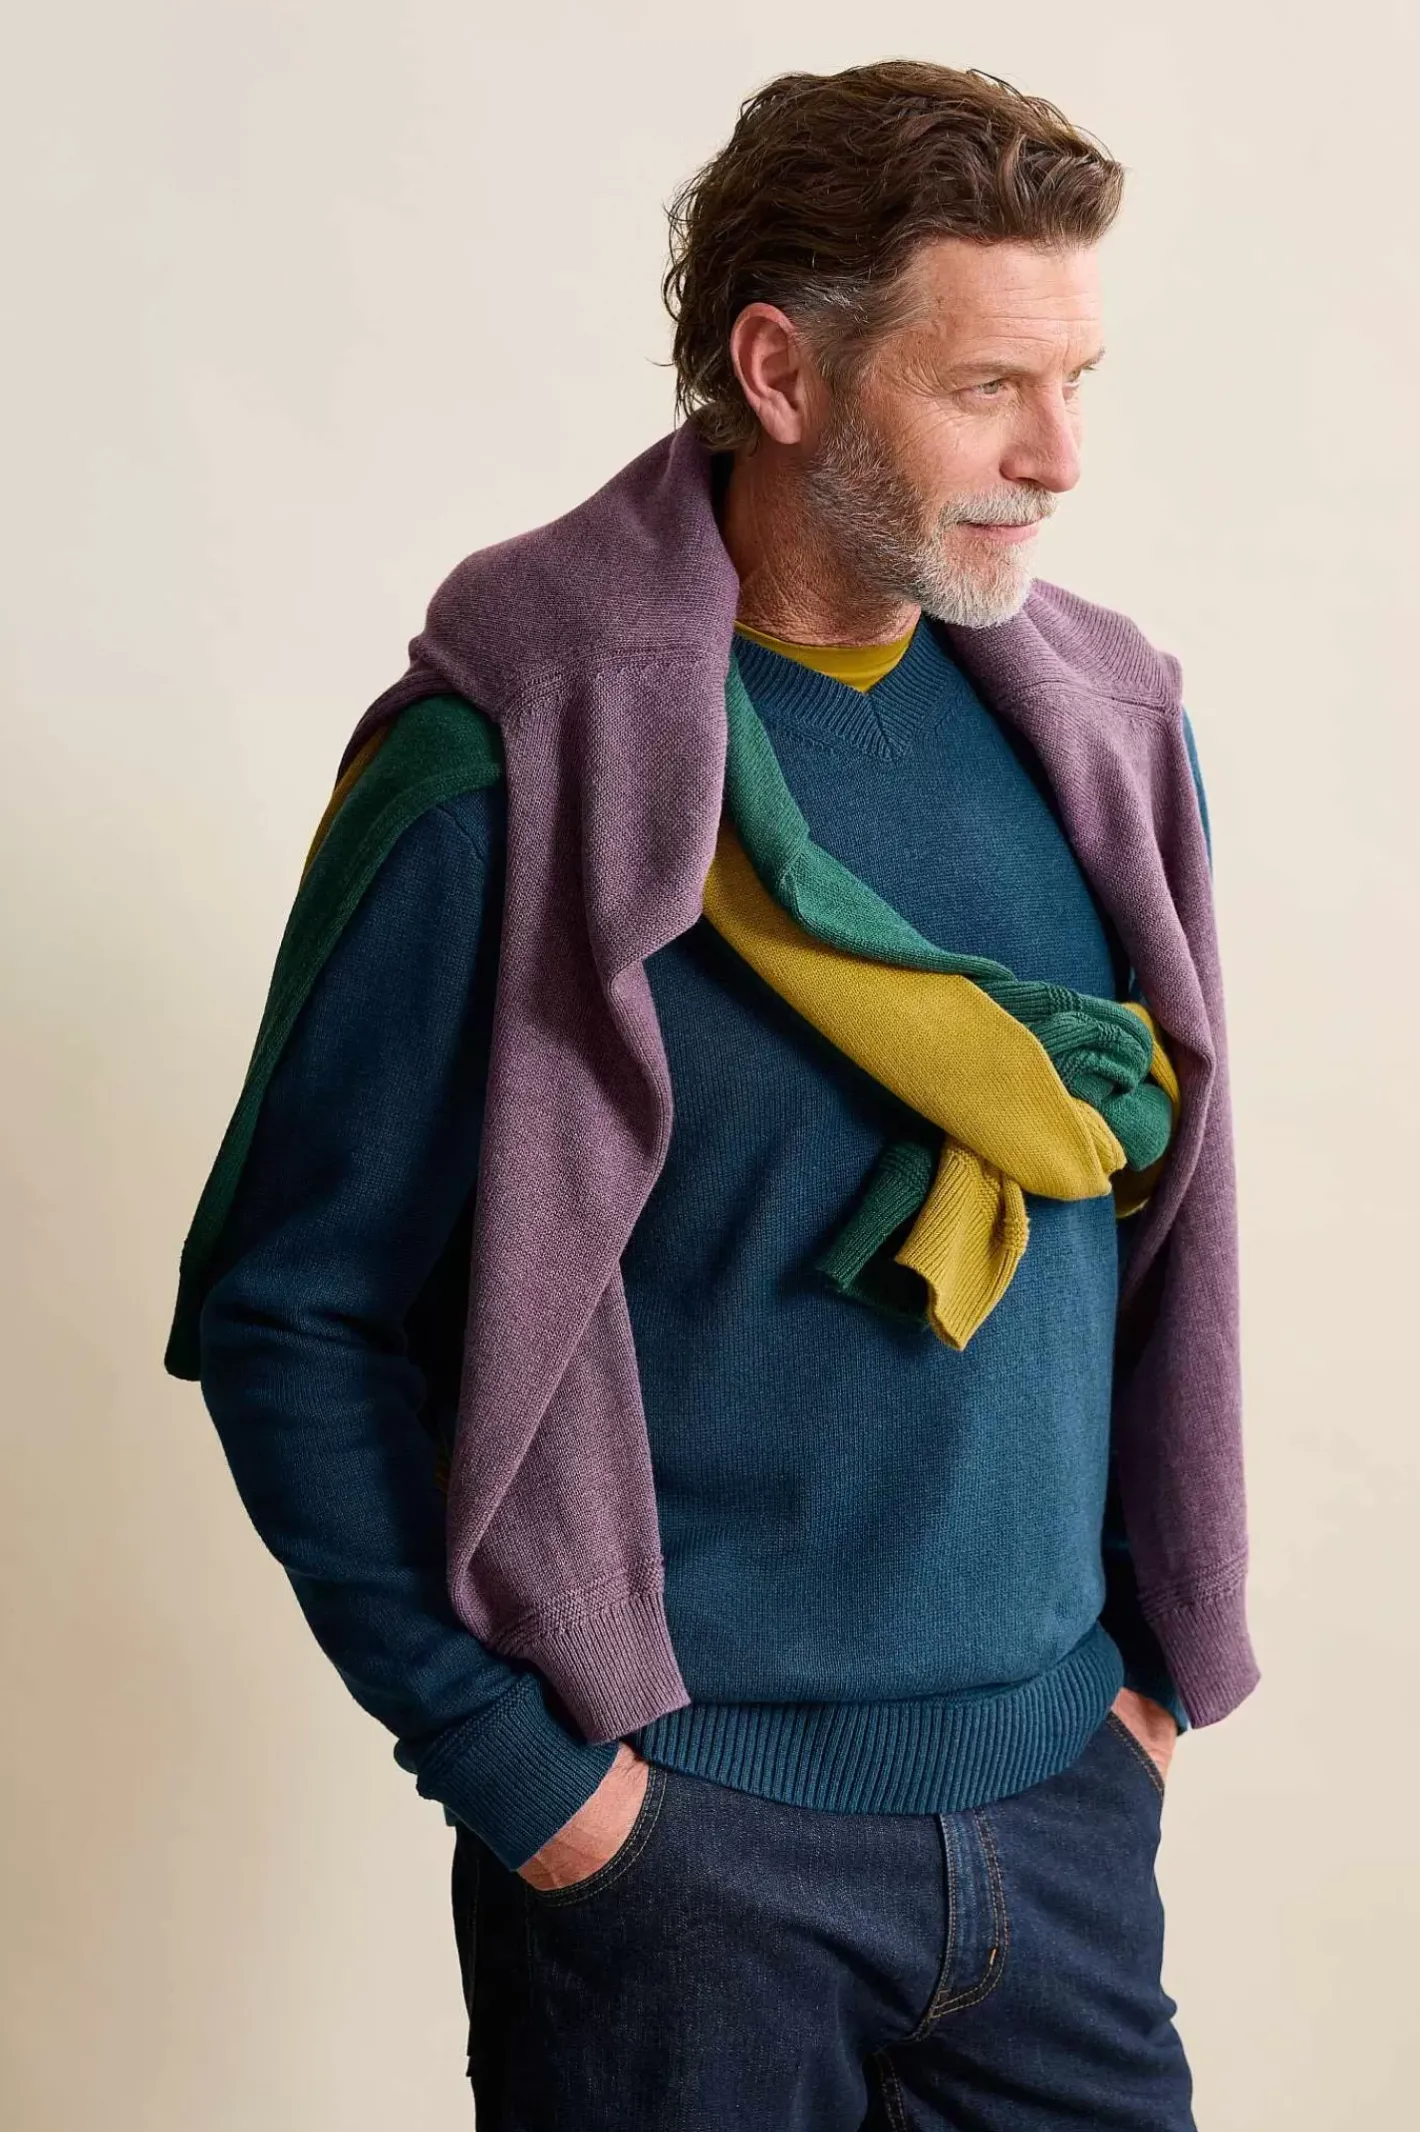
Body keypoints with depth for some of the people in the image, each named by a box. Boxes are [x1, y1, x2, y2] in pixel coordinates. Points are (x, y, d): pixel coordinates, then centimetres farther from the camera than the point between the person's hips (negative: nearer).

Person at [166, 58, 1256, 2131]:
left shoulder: (1110, 728, 3)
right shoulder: (511, 771, -14)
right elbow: (286, 1311, -11)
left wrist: (1155, 1657, 8)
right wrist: (512, 1762, -12)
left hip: (1065, 1800, 5)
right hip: (679, 1827, -4)